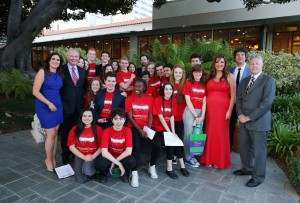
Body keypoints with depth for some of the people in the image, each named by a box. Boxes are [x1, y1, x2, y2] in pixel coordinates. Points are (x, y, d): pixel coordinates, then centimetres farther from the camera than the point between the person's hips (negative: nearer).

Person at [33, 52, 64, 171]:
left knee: (55, 133, 8)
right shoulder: (42, 72, -9)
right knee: (51, 134, -2)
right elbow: (35, 91, -15)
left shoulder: (59, 74, 8)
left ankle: (53, 158, 22)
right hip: (45, 106, -5)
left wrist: (56, 103, 4)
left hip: (58, 105, 5)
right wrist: (49, 103, -18)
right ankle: (49, 160, 17)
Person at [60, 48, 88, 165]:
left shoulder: (83, 71, 10)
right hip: (66, 106, -3)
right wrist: (60, 101, -9)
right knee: (66, 132, 9)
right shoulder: (61, 70, -4)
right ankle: (66, 156, 25)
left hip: (79, 106, 4)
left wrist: (82, 96, 3)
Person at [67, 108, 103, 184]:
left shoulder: (98, 129, -5)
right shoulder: (74, 129, -2)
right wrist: (84, 157, -12)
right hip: (80, 156, 2)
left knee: (87, 170, -31)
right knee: (81, 180, -12)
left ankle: (94, 172, 6)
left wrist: (93, 156, -18)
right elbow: (71, 147, -3)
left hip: (93, 156, -2)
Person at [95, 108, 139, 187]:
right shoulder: (107, 131, -16)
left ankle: (126, 172, 4)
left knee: (132, 161, -34)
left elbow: (129, 151, -19)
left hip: (123, 157, 1)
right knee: (100, 164, -34)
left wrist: (115, 162, -20)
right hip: (110, 157, 0)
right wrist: (119, 164, -27)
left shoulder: (127, 130, -14)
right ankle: (103, 172, 5)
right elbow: (104, 152, -24)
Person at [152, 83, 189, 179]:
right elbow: (160, 117, -16)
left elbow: (172, 117, -2)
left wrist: (173, 132, -11)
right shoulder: (157, 100, -11)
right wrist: (169, 132, -20)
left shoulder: (173, 100, 3)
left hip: (169, 127, 4)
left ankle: (169, 168, -9)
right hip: (159, 128, -4)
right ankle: (182, 166, -11)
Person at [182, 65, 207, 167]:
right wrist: (195, 116, -10)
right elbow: (188, 101, -6)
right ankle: (188, 158, 11)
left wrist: (202, 116, -6)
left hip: (201, 112, 4)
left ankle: (193, 155, 21)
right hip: (190, 111, -4)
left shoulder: (204, 85, 10)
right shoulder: (188, 83, -1)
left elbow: (204, 102, 5)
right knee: (189, 134, -2)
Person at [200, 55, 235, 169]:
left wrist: (229, 110, -9)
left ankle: (220, 160, 18)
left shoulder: (229, 76, 3)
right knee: (210, 133, 6)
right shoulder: (209, 76, 11)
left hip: (223, 109, -2)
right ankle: (209, 159, 19)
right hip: (209, 109, 3)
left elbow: (233, 95, -1)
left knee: (221, 134, 3)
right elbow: (206, 93, 9)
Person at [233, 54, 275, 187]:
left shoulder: (268, 80, -6)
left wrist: (250, 117, -16)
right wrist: (240, 114, -4)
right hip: (244, 121, 6)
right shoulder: (244, 81, 14)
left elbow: (267, 102, -15)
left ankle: (258, 176, 21)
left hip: (259, 121, -6)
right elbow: (239, 99, 12)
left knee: (259, 150, 4)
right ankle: (247, 169, 36)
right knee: (244, 147, 16)